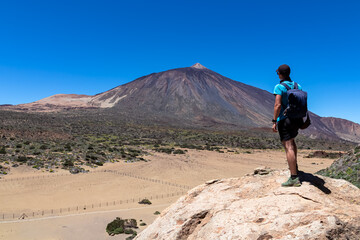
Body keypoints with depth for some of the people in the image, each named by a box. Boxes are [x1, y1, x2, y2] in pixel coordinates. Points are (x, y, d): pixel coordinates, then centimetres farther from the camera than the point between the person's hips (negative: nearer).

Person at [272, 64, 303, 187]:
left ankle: (294, 178, -10)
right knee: (291, 140, 30)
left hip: (285, 120, -7)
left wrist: (274, 121, -15)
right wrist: (301, 118, 22)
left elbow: (278, 105, -19)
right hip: (297, 119, 7)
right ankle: (294, 166, 38)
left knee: (288, 147, -8)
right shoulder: (298, 86, 10)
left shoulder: (279, 87, -10)